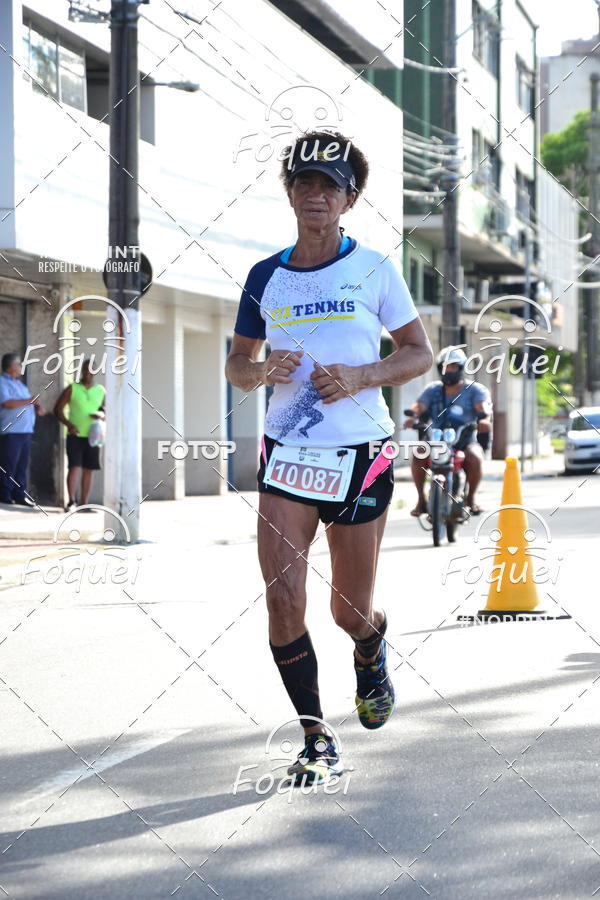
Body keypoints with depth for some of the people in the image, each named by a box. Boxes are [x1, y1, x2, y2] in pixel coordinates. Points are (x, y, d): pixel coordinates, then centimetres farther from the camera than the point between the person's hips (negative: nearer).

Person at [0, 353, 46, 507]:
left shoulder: (18, 383, 22)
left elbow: (29, 403, 31)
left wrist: (38, 407, 9)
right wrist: (30, 401, -15)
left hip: (26, 431, 9)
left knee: (22, 465, 7)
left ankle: (19, 495, 10)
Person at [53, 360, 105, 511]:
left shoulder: (101, 391, 8)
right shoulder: (72, 389, 1)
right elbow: (58, 409, 1)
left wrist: (102, 415, -8)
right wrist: (68, 424, -14)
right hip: (75, 435, -3)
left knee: (89, 470, 5)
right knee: (74, 467, -12)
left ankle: (83, 504, 10)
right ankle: (72, 501, -10)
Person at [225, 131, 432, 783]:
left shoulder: (374, 269, 0)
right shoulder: (266, 277, 7)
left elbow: (420, 354, 5)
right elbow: (236, 365, 16)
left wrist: (361, 376, -13)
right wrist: (263, 371, -7)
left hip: (359, 457, -2)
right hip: (286, 457, 2)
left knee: (350, 612, 7)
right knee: (283, 602, -10)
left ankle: (372, 650, 45)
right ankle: (317, 742, 2)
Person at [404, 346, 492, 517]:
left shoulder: (474, 389, 6)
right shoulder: (433, 390, 12)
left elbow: (483, 406, -13)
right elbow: (419, 407, -2)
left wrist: (484, 419, -36)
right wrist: (412, 418, -26)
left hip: (466, 441, -1)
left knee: (475, 457, -34)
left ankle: (471, 497, -8)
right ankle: (421, 498, -13)